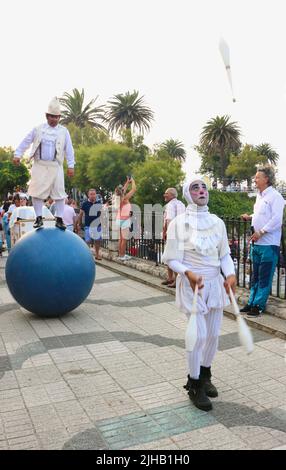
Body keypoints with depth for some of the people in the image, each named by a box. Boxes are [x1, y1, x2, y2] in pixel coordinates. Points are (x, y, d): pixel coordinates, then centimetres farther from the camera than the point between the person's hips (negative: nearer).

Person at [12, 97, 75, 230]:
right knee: (37, 192, -1)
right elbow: (26, 142, 10)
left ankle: (59, 219, 7)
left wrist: (71, 166, 0)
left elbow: (69, 149, 4)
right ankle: (39, 218, 10)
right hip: (40, 165, 1)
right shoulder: (38, 129, 7)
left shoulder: (64, 131, 5)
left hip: (56, 166, 0)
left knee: (59, 192, -2)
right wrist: (18, 154, 5)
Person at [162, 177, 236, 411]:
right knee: (199, 335, -5)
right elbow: (171, 259, -7)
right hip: (193, 284, -4)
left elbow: (225, 254, 7)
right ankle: (194, 384, 17)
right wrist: (188, 273, -24)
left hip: (215, 283, 5)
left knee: (213, 334, 12)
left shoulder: (217, 222, 3)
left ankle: (205, 375, 36)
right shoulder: (179, 223, -9)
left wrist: (230, 274, -10)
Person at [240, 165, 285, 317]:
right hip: (256, 243, 8)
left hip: (269, 244, -8)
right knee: (255, 276, 15)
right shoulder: (259, 196, 15)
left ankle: (258, 305, 8)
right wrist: (250, 217, 11)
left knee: (264, 278, 1)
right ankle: (252, 303, 23)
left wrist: (261, 232, -19)